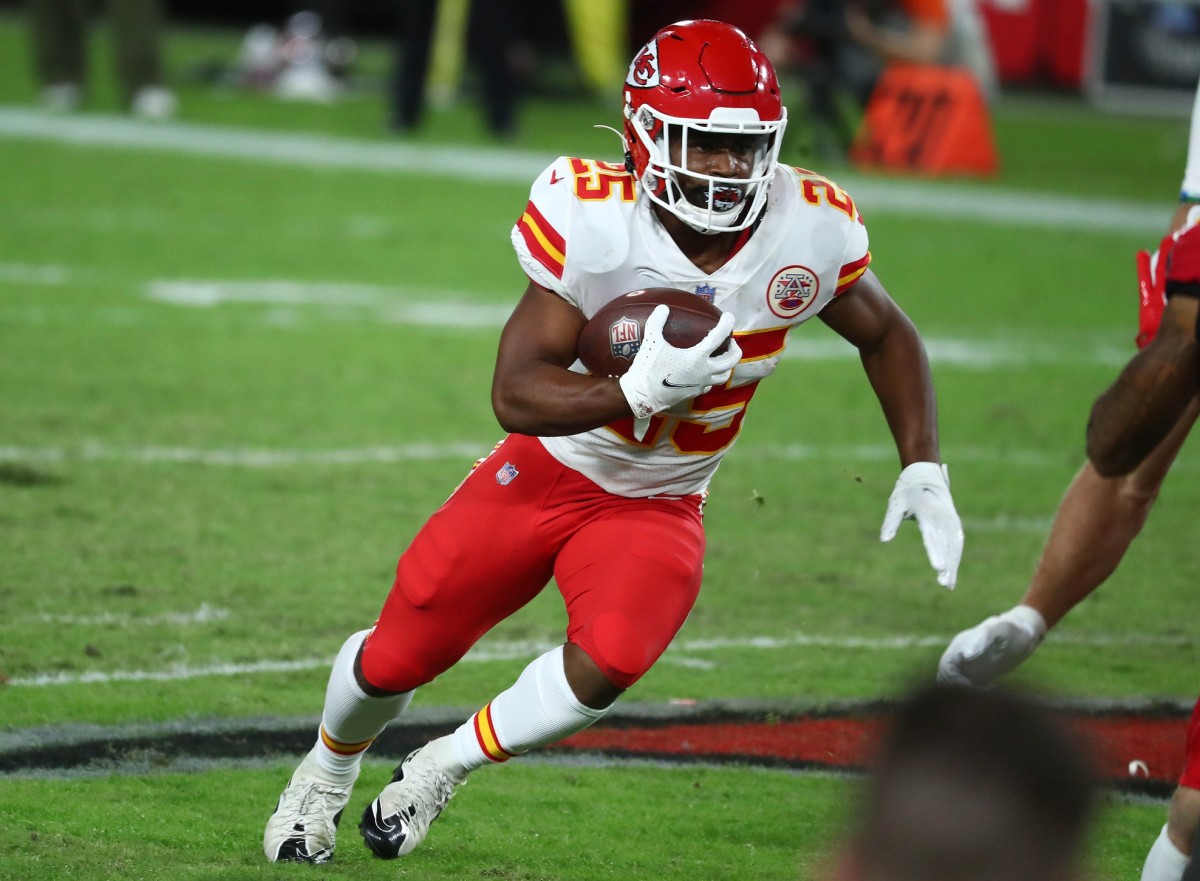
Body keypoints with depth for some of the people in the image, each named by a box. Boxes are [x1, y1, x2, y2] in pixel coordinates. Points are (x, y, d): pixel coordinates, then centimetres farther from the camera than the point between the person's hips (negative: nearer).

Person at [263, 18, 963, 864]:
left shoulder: (809, 230, -19)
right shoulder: (592, 221, -28)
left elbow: (888, 335, 3)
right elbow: (515, 393, -27)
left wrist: (924, 470, -6)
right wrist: (637, 390, -42)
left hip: (656, 507, 1)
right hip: (547, 471, -1)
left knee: (606, 665, -27)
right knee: (396, 658, 9)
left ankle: (442, 769, 2)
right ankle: (327, 775, 45)